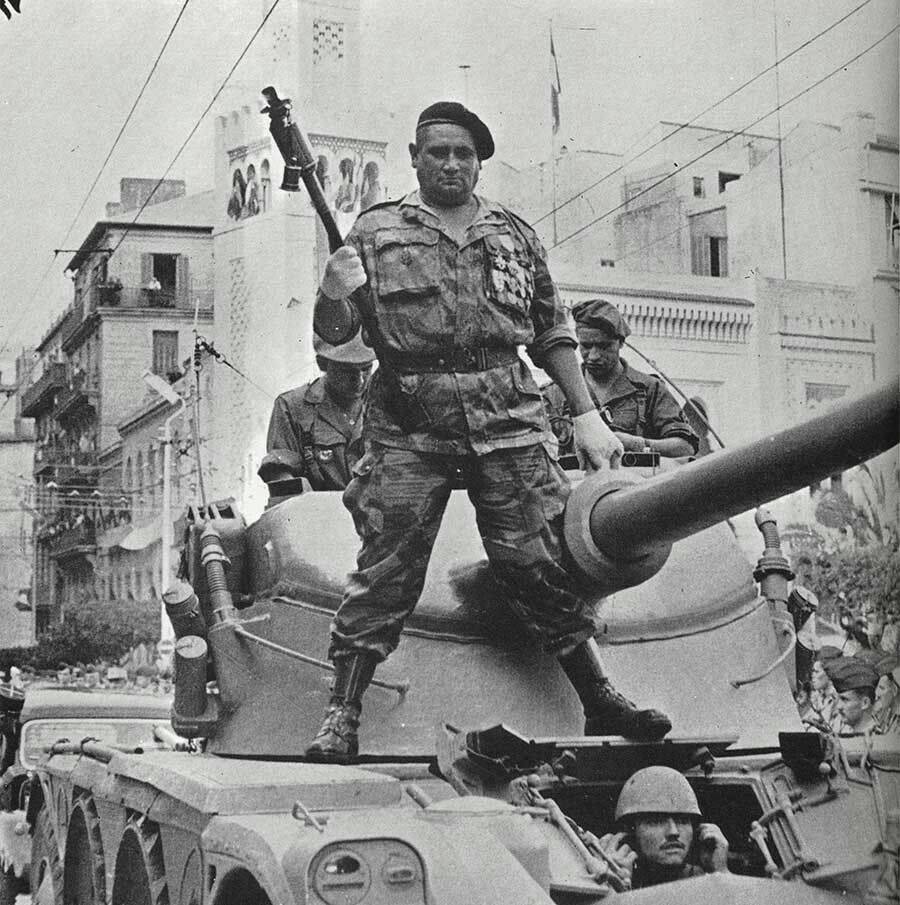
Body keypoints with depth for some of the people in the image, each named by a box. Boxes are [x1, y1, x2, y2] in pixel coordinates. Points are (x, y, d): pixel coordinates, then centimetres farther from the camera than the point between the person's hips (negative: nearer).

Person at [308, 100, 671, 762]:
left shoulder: (515, 235, 17)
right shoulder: (376, 232, 9)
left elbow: (554, 334, 20)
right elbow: (333, 334, 4)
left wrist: (588, 416, 13)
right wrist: (335, 293, -18)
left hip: (507, 420, 2)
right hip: (409, 427, -2)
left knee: (543, 563, 1)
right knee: (385, 572, -6)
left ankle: (600, 700, 12)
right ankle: (341, 719, 2)